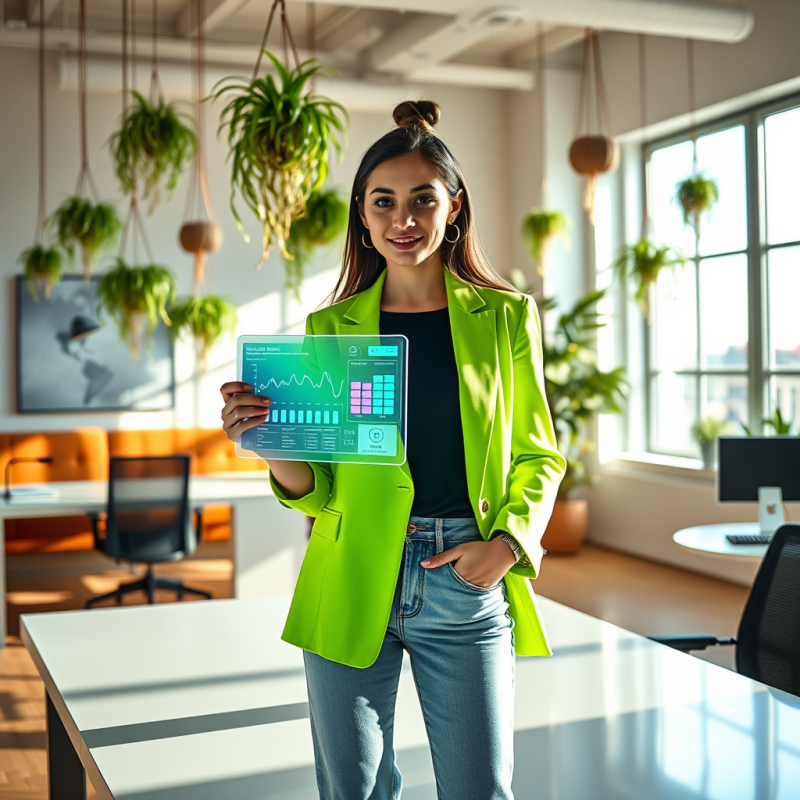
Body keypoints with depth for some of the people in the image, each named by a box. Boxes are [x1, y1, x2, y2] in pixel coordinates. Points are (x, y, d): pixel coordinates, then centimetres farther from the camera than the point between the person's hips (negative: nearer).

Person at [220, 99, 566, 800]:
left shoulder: (505, 317, 4)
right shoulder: (331, 327, 5)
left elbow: (538, 456, 9)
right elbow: (317, 490, 5)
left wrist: (511, 541, -9)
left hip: (467, 585, -1)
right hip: (352, 585, 1)